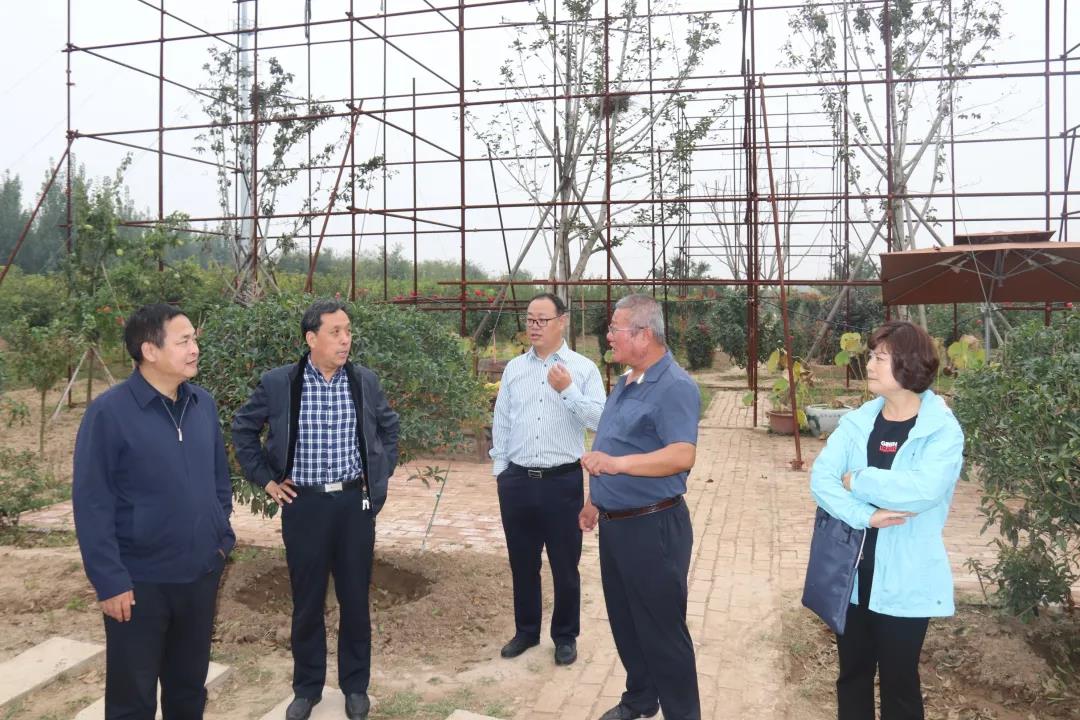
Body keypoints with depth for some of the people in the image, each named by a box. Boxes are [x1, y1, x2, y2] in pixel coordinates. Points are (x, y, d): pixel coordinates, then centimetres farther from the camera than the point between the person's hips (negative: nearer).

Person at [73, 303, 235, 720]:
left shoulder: (203, 404, 1)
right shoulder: (109, 412, -15)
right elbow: (91, 504, -15)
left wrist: (223, 539, 9)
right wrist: (110, 581, -15)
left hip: (201, 573, 5)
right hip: (140, 580, -5)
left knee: (189, 684, 20)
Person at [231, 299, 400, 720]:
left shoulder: (365, 381, 0)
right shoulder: (278, 383, -6)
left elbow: (389, 426, 16)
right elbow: (243, 428, 7)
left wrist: (381, 474, 9)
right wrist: (265, 479, 3)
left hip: (355, 502, 1)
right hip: (304, 504, -1)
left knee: (355, 599, 10)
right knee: (307, 602, 10)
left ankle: (355, 685, 28)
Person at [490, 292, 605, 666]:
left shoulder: (583, 369, -4)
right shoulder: (513, 368, 7)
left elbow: (599, 420, -12)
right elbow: (501, 422, 10)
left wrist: (568, 390, -23)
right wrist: (500, 468, 7)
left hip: (563, 481, -3)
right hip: (517, 481, 3)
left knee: (565, 566, 9)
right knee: (522, 564, 15)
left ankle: (565, 637, 27)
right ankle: (525, 631, 33)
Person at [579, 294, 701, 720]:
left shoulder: (674, 387, -19)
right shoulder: (625, 383, 11)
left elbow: (682, 455, -30)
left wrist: (619, 463, -38)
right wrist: (595, 500, 20)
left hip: (653, 527, -9)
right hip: (614, 523, 9)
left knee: (662, 629, 3)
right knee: (624, 621, 20)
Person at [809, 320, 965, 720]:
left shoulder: (943, 429, -11)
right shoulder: (856, 422, 0)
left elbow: (923, 489, -27)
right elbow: (820, 478, -11)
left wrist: (858, 481, -16)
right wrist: (866, 516, -25)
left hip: (905, 578, -3)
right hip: (850, 571, 4)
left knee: (899, 680, 13)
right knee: (852, 672, 18)